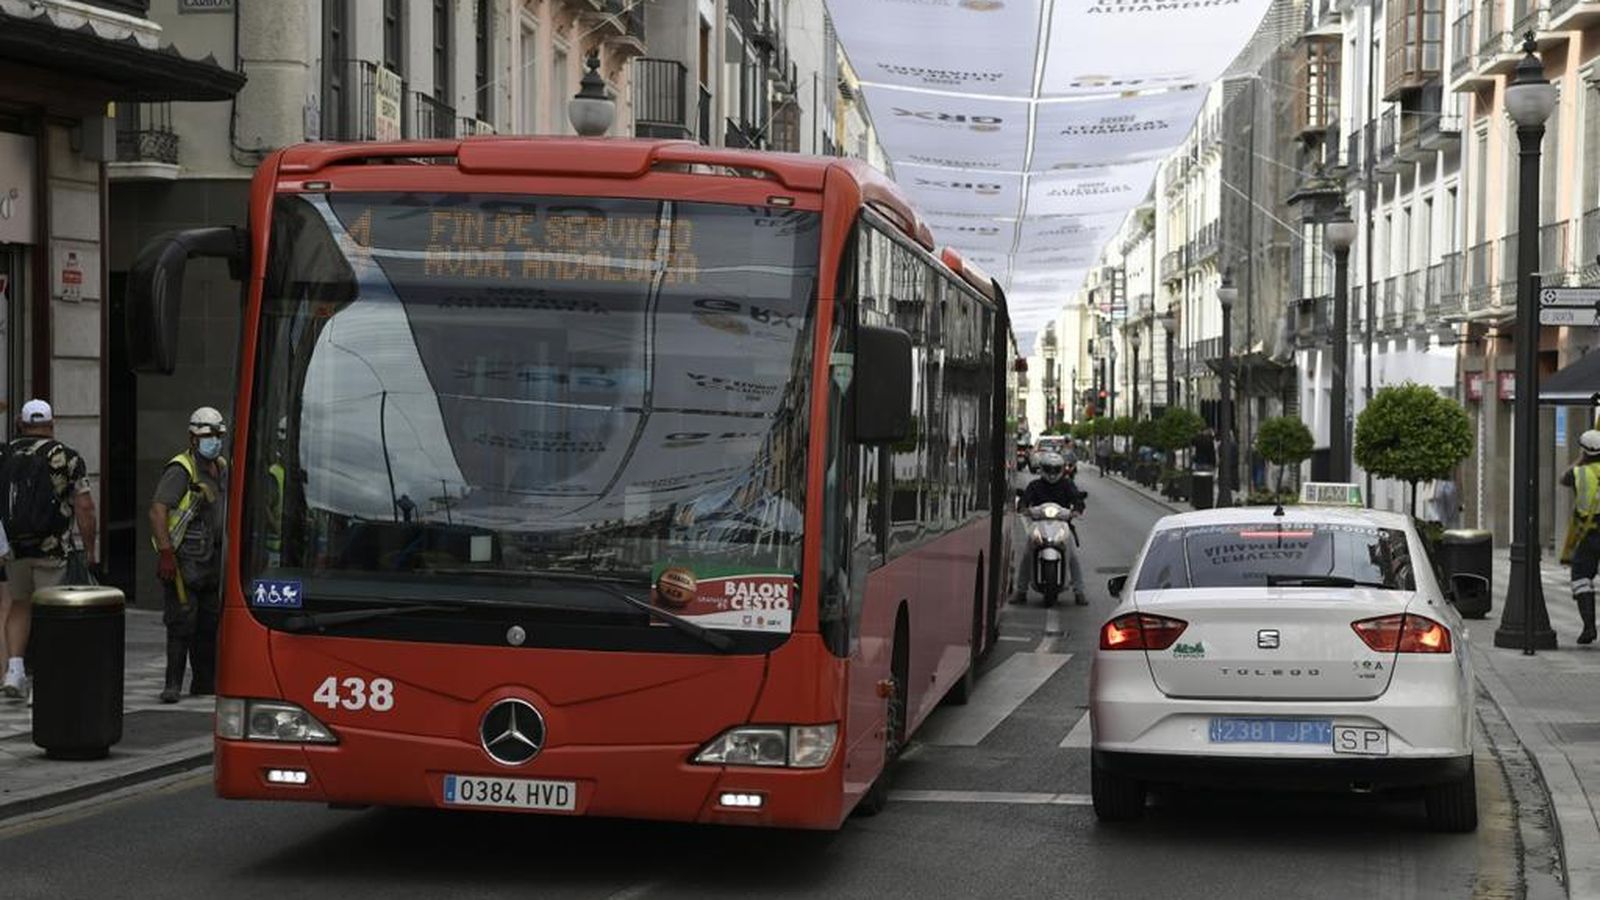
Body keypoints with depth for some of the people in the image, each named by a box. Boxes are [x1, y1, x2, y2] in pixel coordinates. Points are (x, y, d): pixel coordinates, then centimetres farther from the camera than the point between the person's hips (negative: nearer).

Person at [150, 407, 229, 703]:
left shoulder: (221, 468, 15)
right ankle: (173, 685, -7)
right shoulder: (180, 470, -11)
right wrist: (165, 553, -25)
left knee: (209, 623, 11)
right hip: (183, 561, -8)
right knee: (181, 624, -10)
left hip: (212, 561, 8)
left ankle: (206, 684, 20)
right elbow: (157, 511, -18)